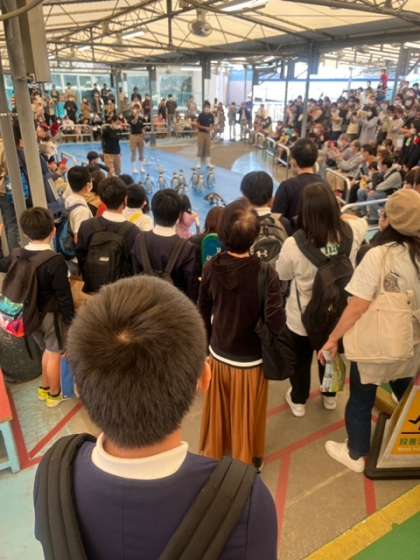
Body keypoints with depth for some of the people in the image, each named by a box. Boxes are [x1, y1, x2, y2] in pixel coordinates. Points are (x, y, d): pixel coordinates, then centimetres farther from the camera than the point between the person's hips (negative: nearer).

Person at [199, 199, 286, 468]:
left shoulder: (211, 268, -15)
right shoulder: (265, 273, -27)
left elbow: (204, 312, -3)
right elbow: (276, 322, -27)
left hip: (218, 355, 3)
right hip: (251, 360, -3)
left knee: (218, 409, 26)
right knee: (246, 414, 21)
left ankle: (213, 452, 50)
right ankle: (247, 461, 45)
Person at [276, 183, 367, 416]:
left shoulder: (293, 244, -31)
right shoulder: (351, 232, -21)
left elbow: (281, 275, -10)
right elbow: (363, 220, 7)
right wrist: (334, 213, 15)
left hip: (302, 318, -3)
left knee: (301, 360, 25)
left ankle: (298, 400, 48)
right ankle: (329, 396, 54)